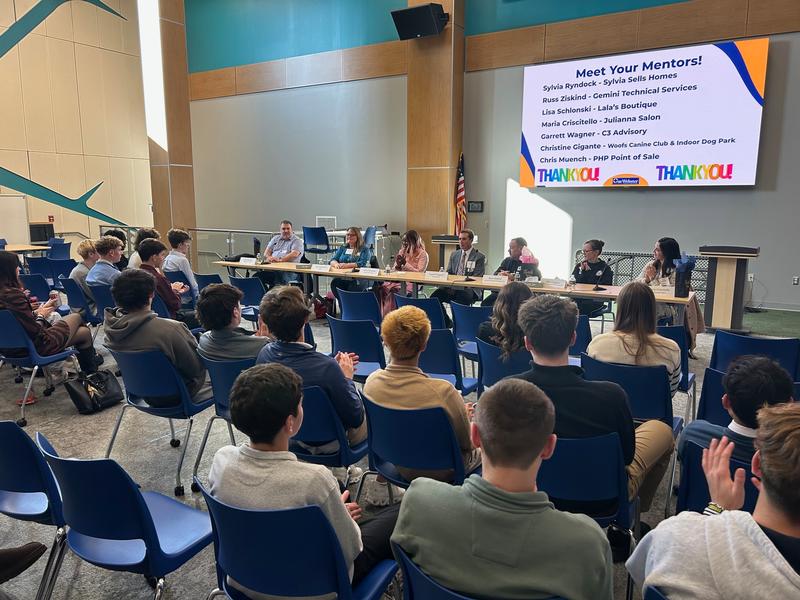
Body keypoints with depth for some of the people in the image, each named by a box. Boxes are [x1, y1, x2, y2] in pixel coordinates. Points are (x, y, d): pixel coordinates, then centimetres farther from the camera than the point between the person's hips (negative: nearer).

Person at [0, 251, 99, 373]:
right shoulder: (13, 294, -28)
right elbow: (35, 332, -24)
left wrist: (36, 312, 3)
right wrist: (41, 316, -6)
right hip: (33, 348, -9)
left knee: (84, 331, 16)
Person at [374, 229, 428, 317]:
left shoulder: (422, 254, -1)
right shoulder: (402, 251, 17)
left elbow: (419, 273, -10)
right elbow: (393, 271, 18)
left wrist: (405, 263, -13)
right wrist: (398, 265, -5)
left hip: (412, 283, -5)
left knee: (395, 291, -33)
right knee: (380, 288, -23)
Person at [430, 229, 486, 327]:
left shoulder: (479, 257, 4)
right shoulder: (454, 255, 21)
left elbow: (477, 278, -5)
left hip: (469, 289, -5)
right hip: (452, 287, 5)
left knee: (461, 298, -39)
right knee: (434, 297, -21)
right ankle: (447, 323, -2)